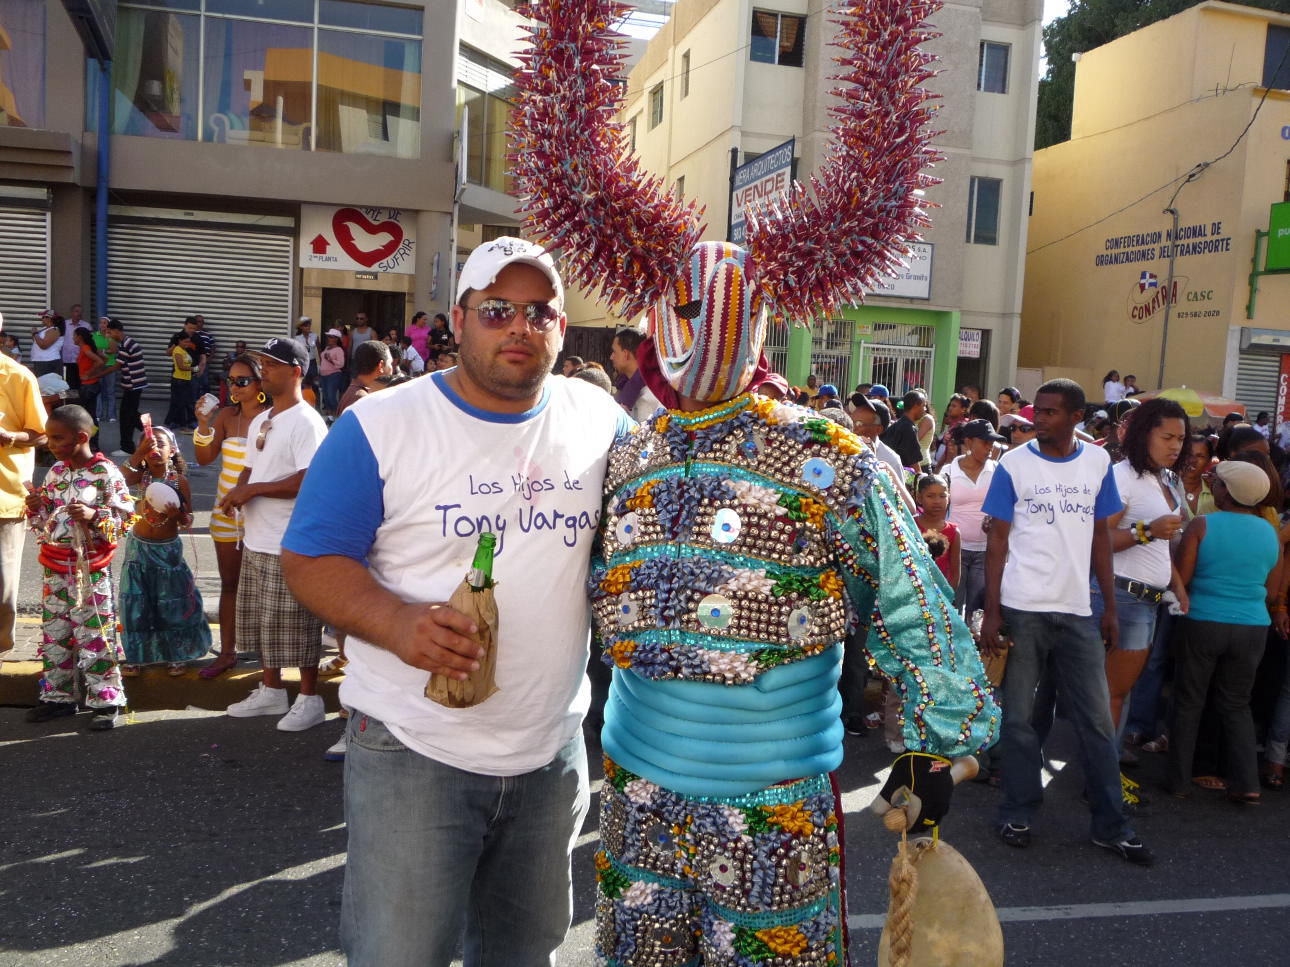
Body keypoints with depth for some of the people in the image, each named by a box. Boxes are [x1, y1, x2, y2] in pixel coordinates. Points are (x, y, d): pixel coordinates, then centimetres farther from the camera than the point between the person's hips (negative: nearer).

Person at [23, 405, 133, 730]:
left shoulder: (106, 473, -11)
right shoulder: (55, 471, 8)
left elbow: (124, 518, -11)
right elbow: (44, 521, 17)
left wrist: (95, 516, -26)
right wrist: (36, 508, -3)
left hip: (91, 569, -7)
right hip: (55, 568, 7)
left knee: (95, 635, -1)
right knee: (54, 635, 14)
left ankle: (105, 701, 8)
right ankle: (58, 696, 27)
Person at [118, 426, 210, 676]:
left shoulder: (179, 480, -6)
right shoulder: (141, 476, -4)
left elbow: (188, 520, -1)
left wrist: (177, 514, -21)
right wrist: (137, 455, -29)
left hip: (168, 549, -1)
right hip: (139, 547, 1)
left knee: (172, 602, 6)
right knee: (136, 602, 7)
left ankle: (175, 654, 21)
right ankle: (137, 655, 22)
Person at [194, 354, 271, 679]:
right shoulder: (227, 415, 3)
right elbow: (204, 459, 4)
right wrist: (203, 424, -9)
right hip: (226, 511, 5)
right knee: (229, 582, 13)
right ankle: (227, 652, 23)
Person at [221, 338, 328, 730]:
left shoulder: (306, 422, -14)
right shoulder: (259, 422, 15)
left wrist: (252, 490, -19)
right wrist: (236, 493, 0)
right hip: (257, 540, 9)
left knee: (295, 624, -1)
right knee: (261, 620, 18)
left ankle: (309, 698, 13)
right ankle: (271, 690, 33)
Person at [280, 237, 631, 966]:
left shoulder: (600, 421, 1)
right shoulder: (380, 426, -9)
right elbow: (311, 558, -8)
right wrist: (397, 622, -25)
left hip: (555, 750, 4)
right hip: (414, 750, -3)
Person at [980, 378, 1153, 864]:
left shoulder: (1097, 462, 6)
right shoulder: (1014, 464, -2)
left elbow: (1101, 536, 11)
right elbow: (997, 540, -2)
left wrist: (1110, 607, 8)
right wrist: (991, 612, -7)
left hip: (1077, 610, 3)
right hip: (1022, 608, -2)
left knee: (1097, 719, 6)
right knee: (1020, 716, 5)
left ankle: (1111, 825, 19)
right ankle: (1018, 814, 20)